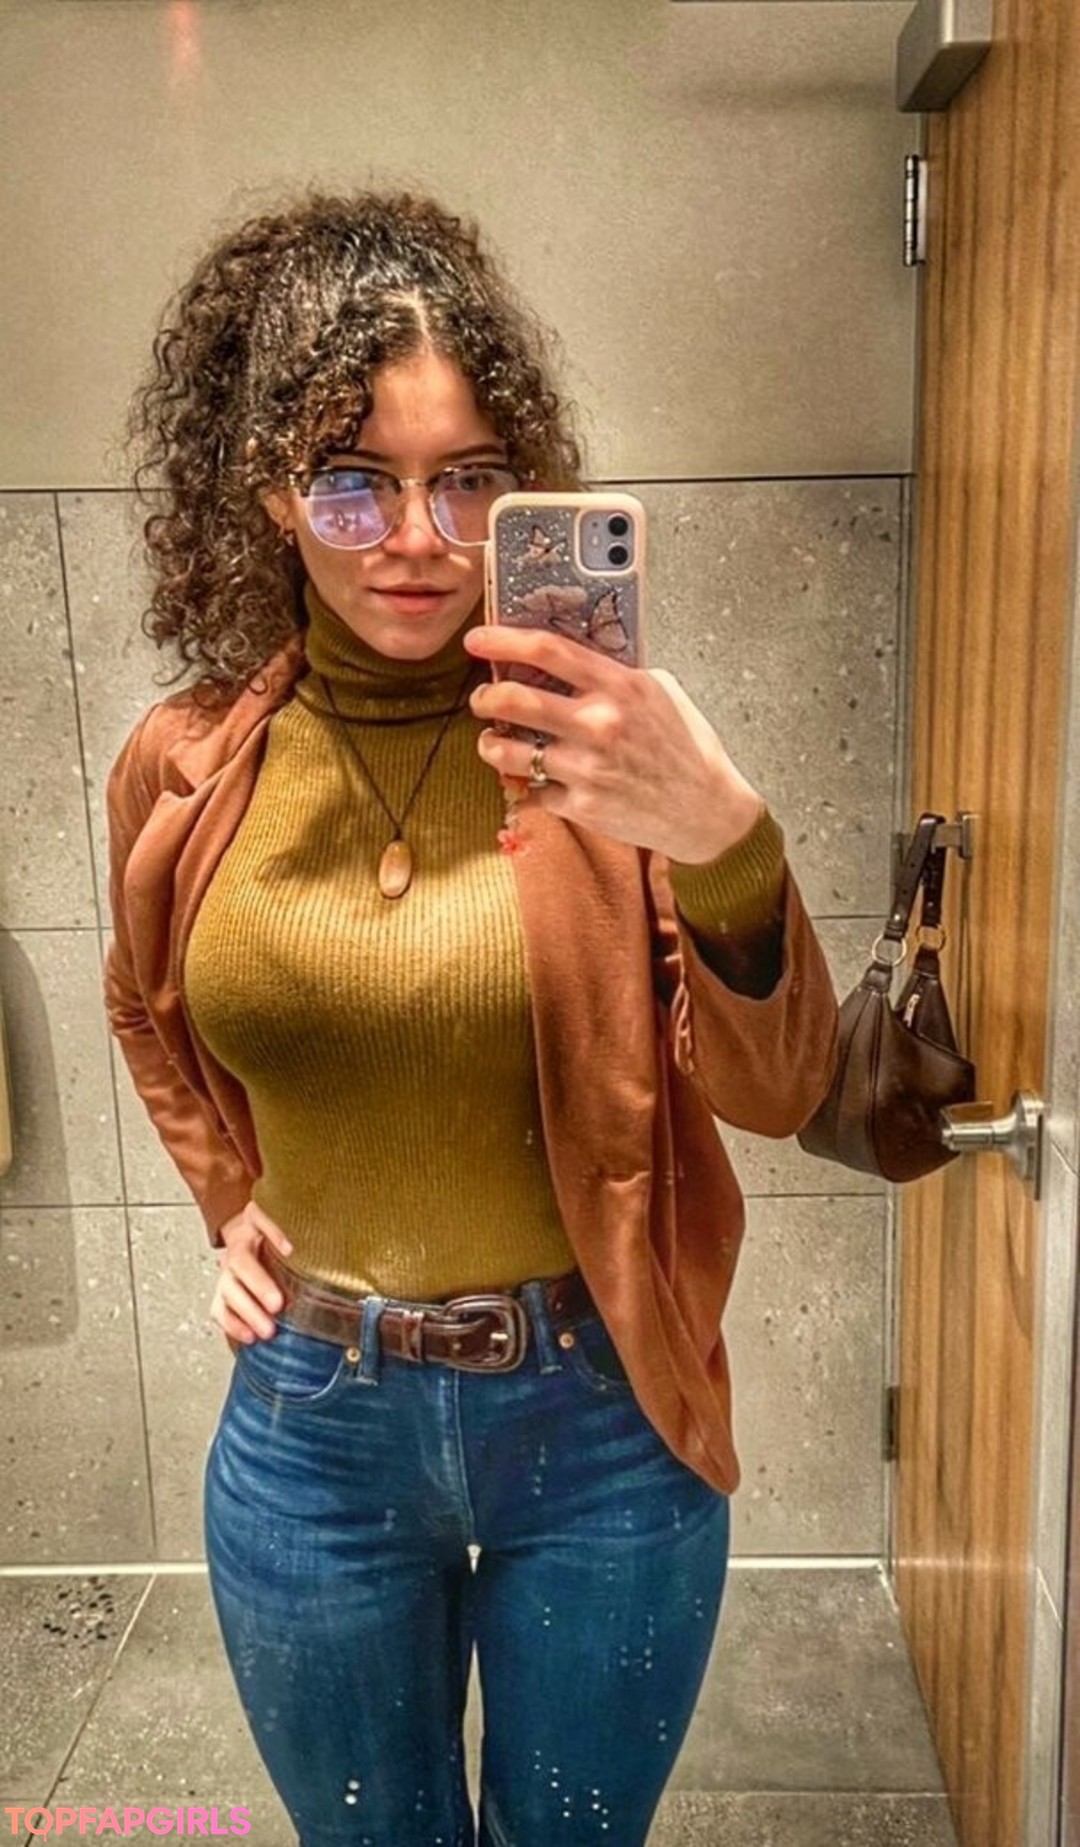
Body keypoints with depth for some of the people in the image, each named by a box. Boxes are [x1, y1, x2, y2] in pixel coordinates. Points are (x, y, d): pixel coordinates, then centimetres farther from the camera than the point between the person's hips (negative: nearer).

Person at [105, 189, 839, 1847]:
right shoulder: (188, 768, -6)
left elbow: (777, 1092, -19)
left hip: (599, 1421, -1)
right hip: (313, 1425, 2)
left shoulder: (599, 740, -13)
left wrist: (721, 840, -37)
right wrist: (229, 1201, 2)